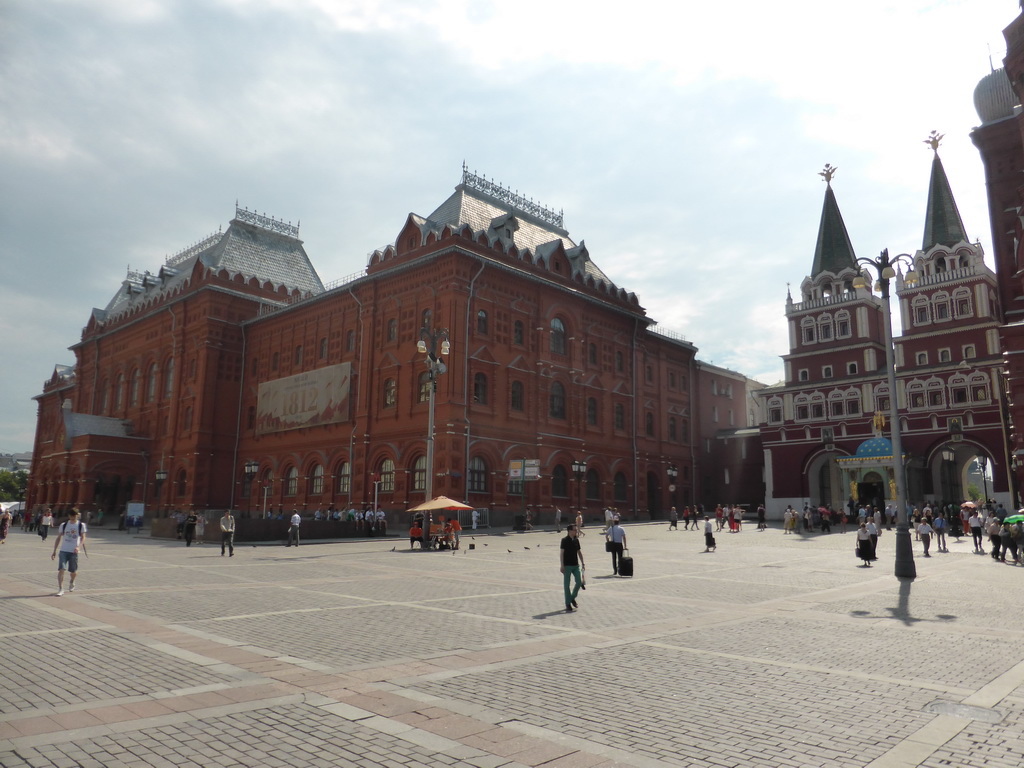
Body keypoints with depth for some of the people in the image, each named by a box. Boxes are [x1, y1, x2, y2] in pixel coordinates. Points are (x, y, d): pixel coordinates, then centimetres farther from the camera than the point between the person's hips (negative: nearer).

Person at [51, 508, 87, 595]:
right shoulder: (64, 525, 4)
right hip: (63, 550, 1)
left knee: (73, 571, 10)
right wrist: (54, 551, 6)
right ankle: (60, 589, -9)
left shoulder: (81, 525, -1)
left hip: (74, 552, -1)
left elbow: (83, 537, -5)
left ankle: (72, 583, 40)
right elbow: (58, 538, 9)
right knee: (61, 569, -13)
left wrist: (78, 546, -23)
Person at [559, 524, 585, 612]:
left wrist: (582, 562, 14)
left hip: (576, 565, 6)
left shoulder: (576, 540, 8)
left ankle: (572, 598, 23)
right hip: (567, 565, -6)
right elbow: (561, 553, -12)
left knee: (579, 582, 0)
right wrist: (562, 565, -16)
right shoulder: (565, 540, -10)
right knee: (566, 585, 0)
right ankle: (568, 604, 8)